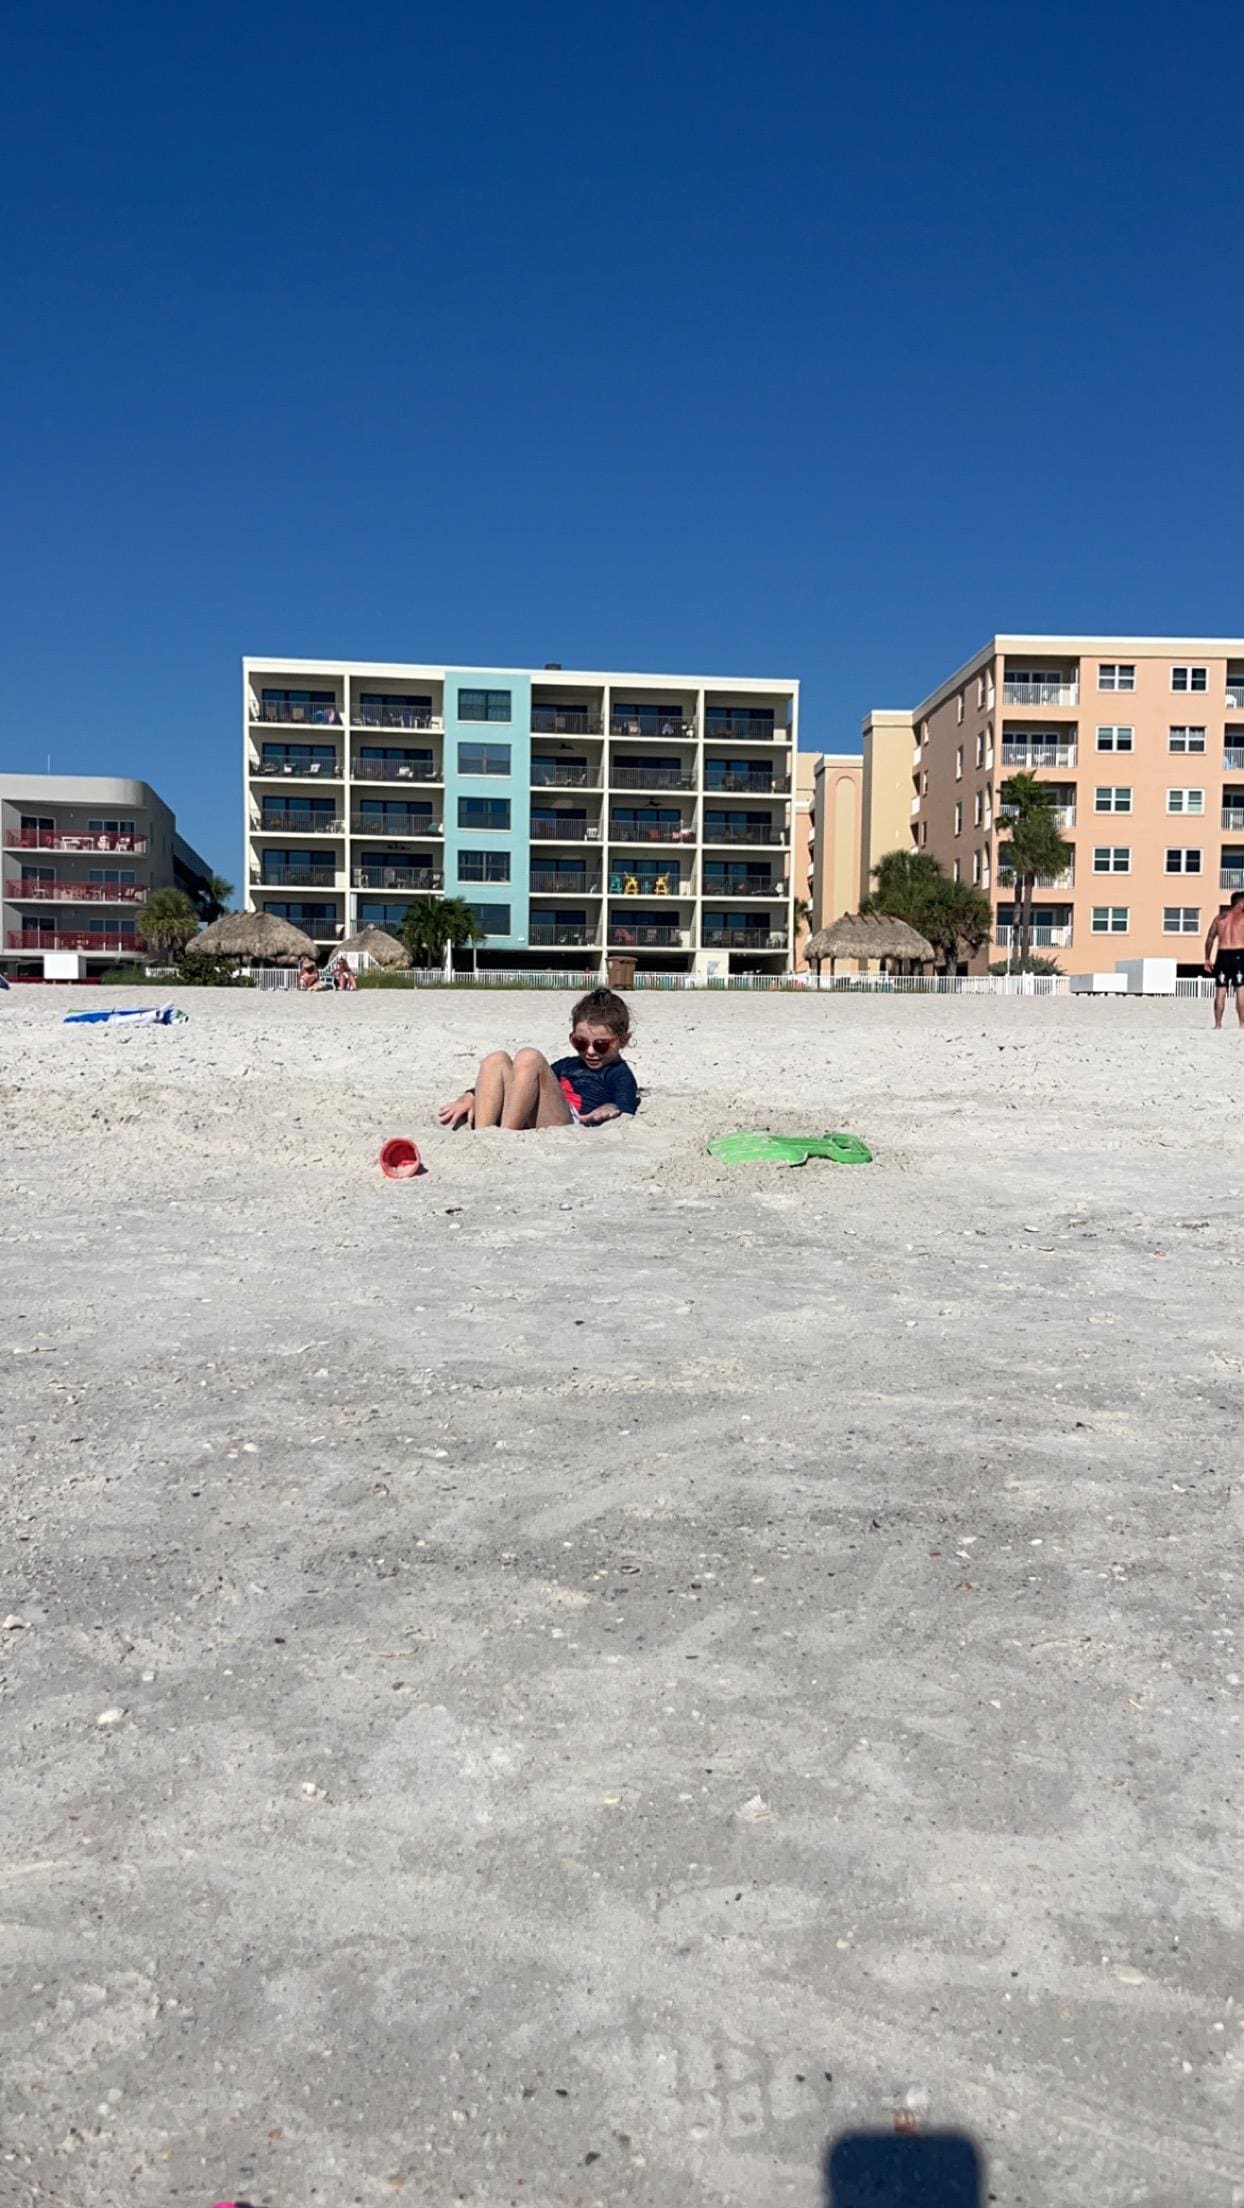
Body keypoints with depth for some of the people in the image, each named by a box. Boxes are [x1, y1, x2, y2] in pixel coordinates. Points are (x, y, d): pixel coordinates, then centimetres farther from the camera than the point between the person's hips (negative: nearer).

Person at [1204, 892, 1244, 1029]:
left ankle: (1217, 1024, 6)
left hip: (1222, 955, 4)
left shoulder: (1219, 917, 11)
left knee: (1220, 992, 6)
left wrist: (1208, 959, 12)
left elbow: (1210, 939, 9)